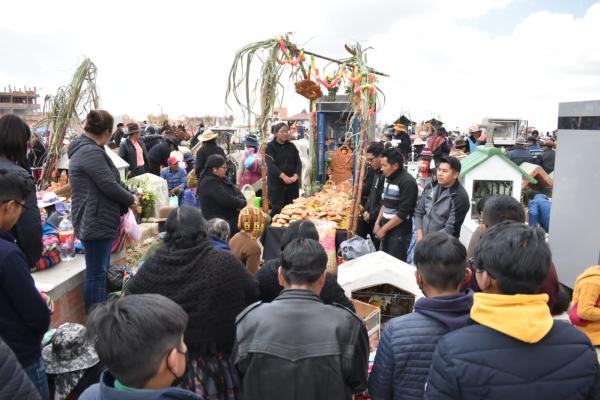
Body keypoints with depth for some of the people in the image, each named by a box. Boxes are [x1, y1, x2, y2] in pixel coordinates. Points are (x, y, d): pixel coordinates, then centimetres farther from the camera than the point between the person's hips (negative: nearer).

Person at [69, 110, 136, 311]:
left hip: (98, 221, 11)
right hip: (96, 222, -11)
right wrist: (131, 200, -5)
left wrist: (126, 199, 11)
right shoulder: (91, 152, -19)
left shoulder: (84, 148, 14)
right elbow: (109, 186, -21)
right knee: (96, 273, -1)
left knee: (100, 271, 19)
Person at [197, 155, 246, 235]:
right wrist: (243, 203, -10)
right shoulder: (210, 183, -17)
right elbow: (227, 200, -25)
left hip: (231, 223, 10)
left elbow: (236, 191, 9)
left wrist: (240, 202, -12)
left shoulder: (221, 179, 14)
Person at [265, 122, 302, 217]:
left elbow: (298, 162, 6)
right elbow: (270, 165, -14)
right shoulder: (270, 147, -1)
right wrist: (284, 176, -25)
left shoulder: (291, 146, 13)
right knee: (277, 209, -6)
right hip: (276, 183, -4)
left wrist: (295, 176, -13)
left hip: (292, 183, 4)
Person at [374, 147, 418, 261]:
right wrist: (378, 223, 8)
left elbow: (403, 213, -21)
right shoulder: (388, 178, 7)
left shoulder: (407, 182, -18)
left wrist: (383, 229, -15)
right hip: (386, 228, 8)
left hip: (399, 232, -8)